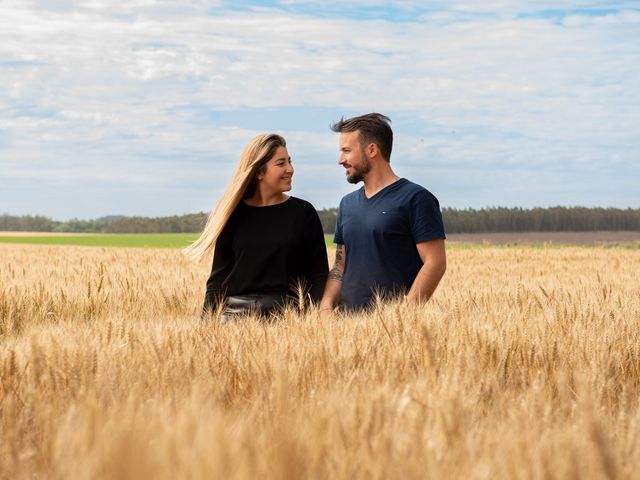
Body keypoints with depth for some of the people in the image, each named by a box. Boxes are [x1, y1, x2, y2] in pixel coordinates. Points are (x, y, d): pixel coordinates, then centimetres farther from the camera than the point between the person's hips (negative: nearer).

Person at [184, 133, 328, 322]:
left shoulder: (303, 213, 3)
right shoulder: (235, 215, 7)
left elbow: (319, 275, 3)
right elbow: (218, 276, 8)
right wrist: (205, 324, -1)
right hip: (236, 312, 1)